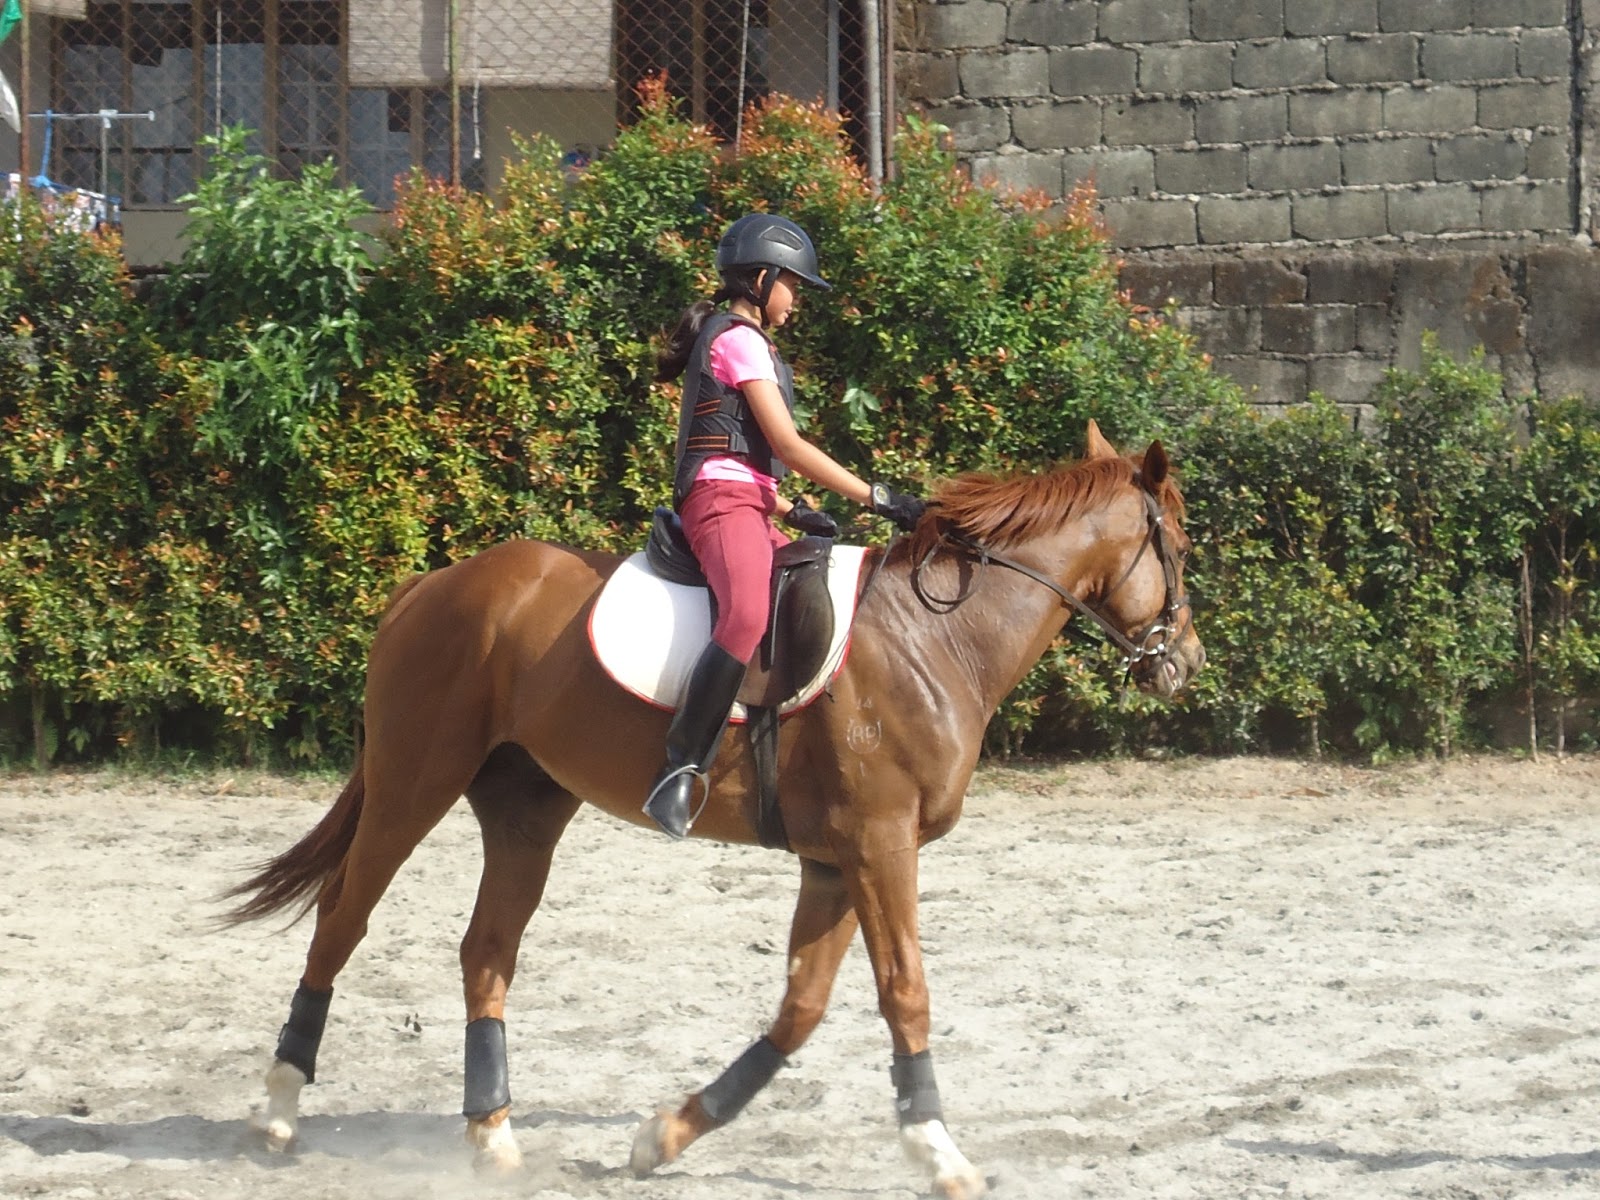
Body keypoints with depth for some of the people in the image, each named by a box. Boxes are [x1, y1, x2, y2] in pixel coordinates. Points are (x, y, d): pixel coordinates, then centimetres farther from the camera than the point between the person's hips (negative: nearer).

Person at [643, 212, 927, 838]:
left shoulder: (731, 337, 26)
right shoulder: (740, 339, -5)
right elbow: (788, 445, -11)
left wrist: (791, 511, 21)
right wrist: (875, 496, -10)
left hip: (750, 506, 12)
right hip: (724, 501, -12)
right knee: (747, 615, -35)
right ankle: (679, 771, -41)